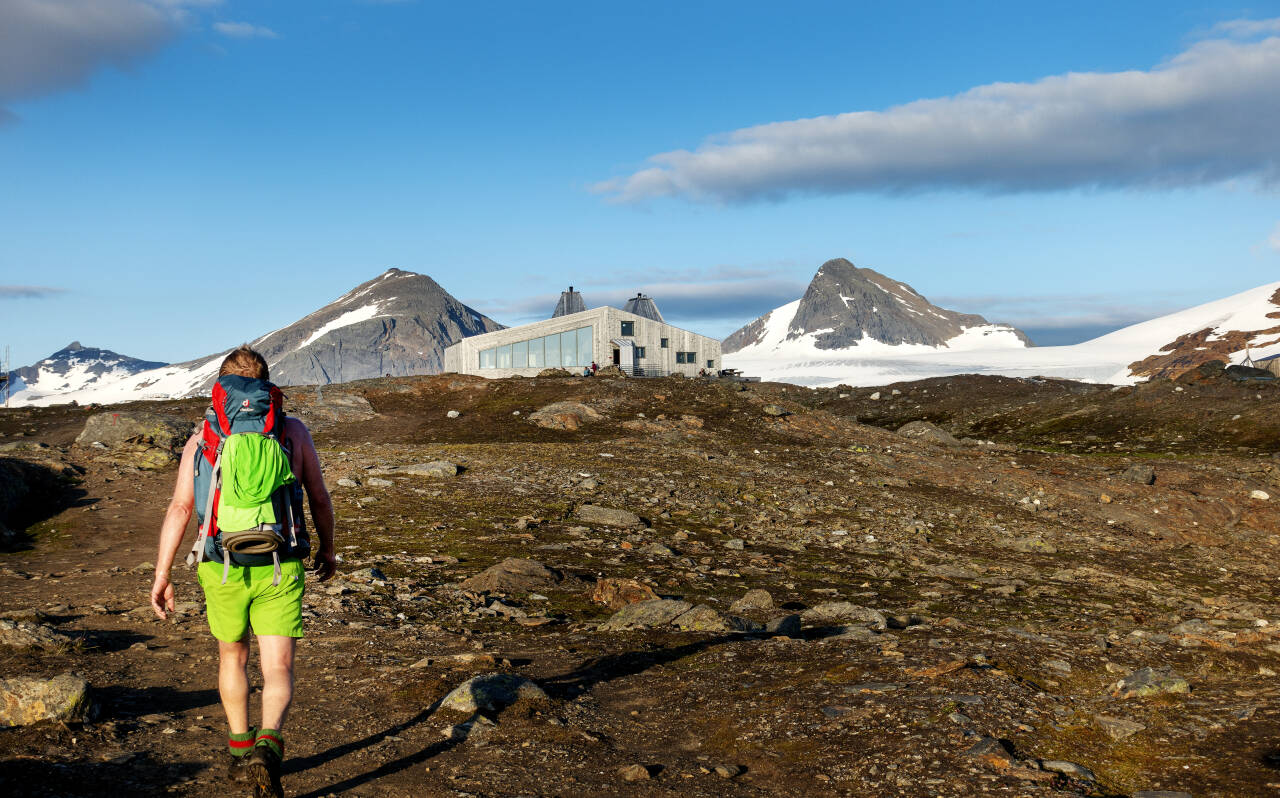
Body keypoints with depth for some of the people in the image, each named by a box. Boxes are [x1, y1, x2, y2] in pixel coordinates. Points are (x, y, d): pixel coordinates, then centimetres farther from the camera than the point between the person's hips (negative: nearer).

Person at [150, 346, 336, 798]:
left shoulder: (201, 440, 1)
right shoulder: (294, 431, 2)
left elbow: (180, 508, -5)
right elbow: (319, 498, 7)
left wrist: (161, 576, 1)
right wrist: (328, 551, 22)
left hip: (222, 570, 2)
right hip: (280, 571, -1)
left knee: (232, 657, 25)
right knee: (278, 670, 0)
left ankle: (240, 751, 36)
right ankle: (267, 748, -27)